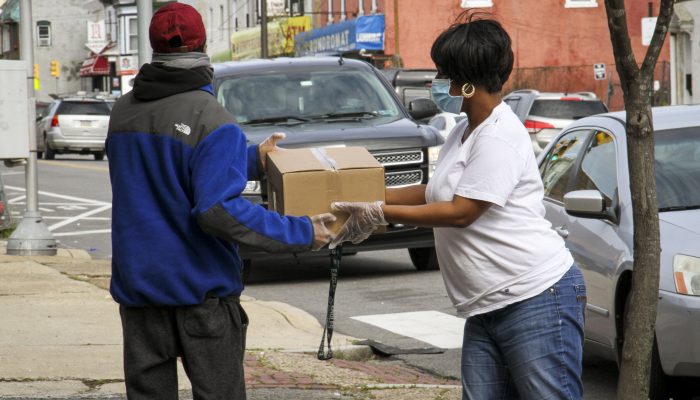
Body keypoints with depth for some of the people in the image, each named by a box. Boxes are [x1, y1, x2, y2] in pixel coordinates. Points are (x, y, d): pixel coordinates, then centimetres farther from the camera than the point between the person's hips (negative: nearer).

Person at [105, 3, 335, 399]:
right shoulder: (212, 121, -15)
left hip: (137, 282, 5)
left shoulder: (123, 112, 6)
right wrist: (301, 233, -18)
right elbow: (218, 210, -23)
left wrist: (250, 159, 19)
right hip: (200, 286, -5)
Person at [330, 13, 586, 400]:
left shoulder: (500, 137, -15)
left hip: (538, 299, -10)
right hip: (486, 308, 10)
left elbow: (461, 211, -17)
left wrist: (379, 214, -12)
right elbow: (435, 193, 28)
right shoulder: (462, 135, 16)